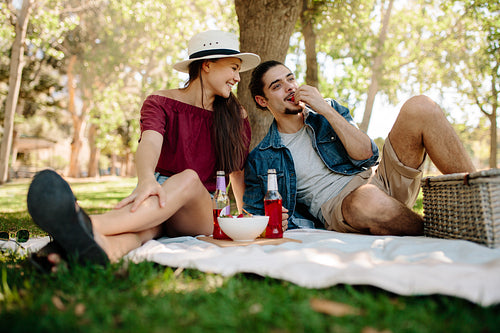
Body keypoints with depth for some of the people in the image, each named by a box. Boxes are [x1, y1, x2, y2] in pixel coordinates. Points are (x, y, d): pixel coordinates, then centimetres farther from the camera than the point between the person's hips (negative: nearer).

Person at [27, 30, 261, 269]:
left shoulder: (236, 116, 10)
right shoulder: (161, 103, 1)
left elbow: (237, 171, 17)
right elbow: (149, 143, -20)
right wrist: (147, 179, -41)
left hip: (204, 213, 0)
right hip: (160, 193, 0)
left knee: (189, 178, -37)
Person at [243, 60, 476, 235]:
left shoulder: (329, 110, 16)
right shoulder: (260, 160, 8)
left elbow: (367, 155, 1)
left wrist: (326, 109, -5)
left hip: (380, 181, 4)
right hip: (335, 207, -3)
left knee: (419, 107, -15)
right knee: (367, 199, -43)